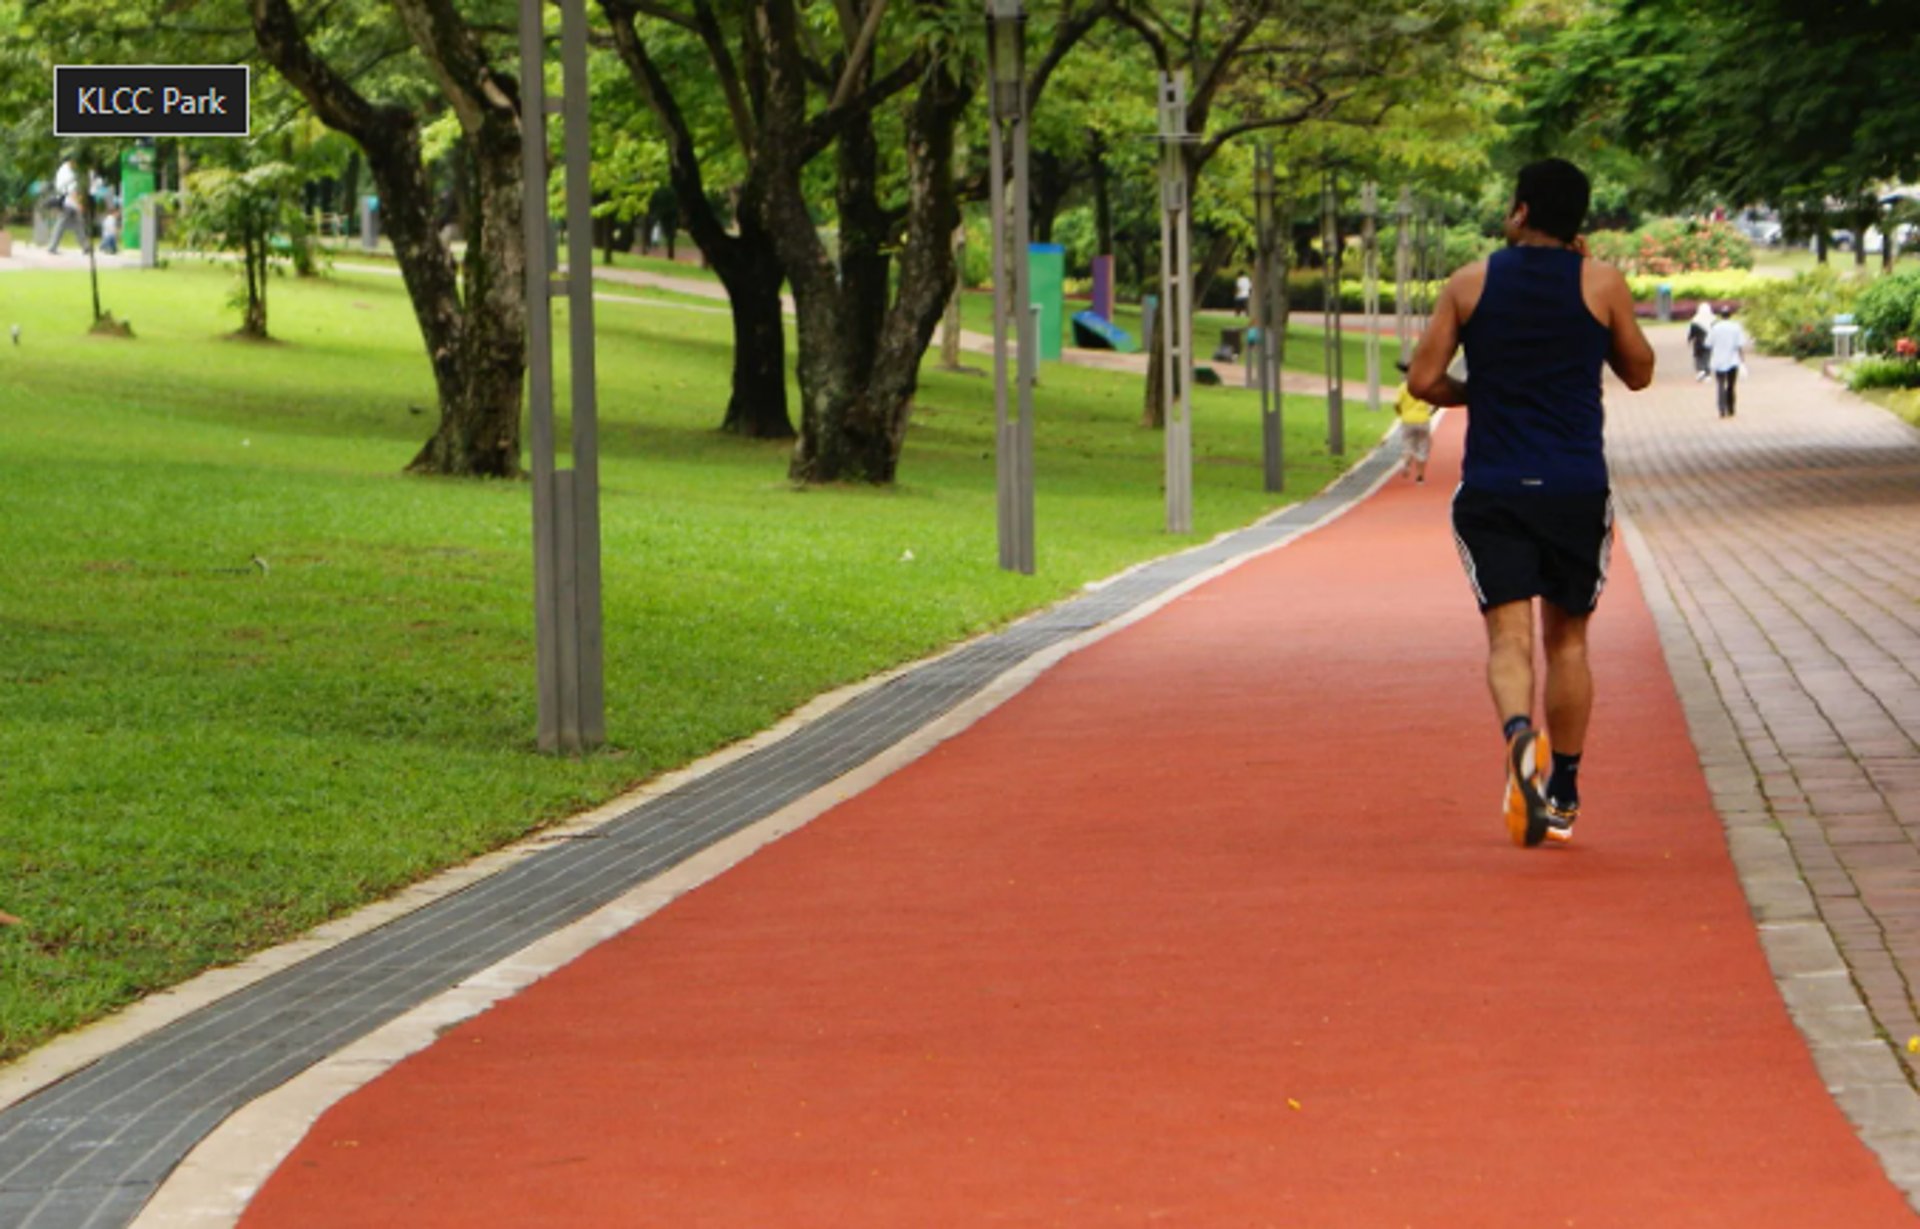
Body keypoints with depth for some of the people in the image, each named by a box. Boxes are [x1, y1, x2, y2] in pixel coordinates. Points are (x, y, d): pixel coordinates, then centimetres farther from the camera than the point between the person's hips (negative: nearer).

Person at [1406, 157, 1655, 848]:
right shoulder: (1602, 285, 1)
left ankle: (1521, 735, -36)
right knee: (1567, 639, 13)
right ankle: (1562, 797, 18)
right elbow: (1639, 373, 14)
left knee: (1508, 636, -5)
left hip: (1491, 491, -1)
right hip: (1577, 491, 1)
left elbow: (1423, 382, -1)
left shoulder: (1470, 285, 1)